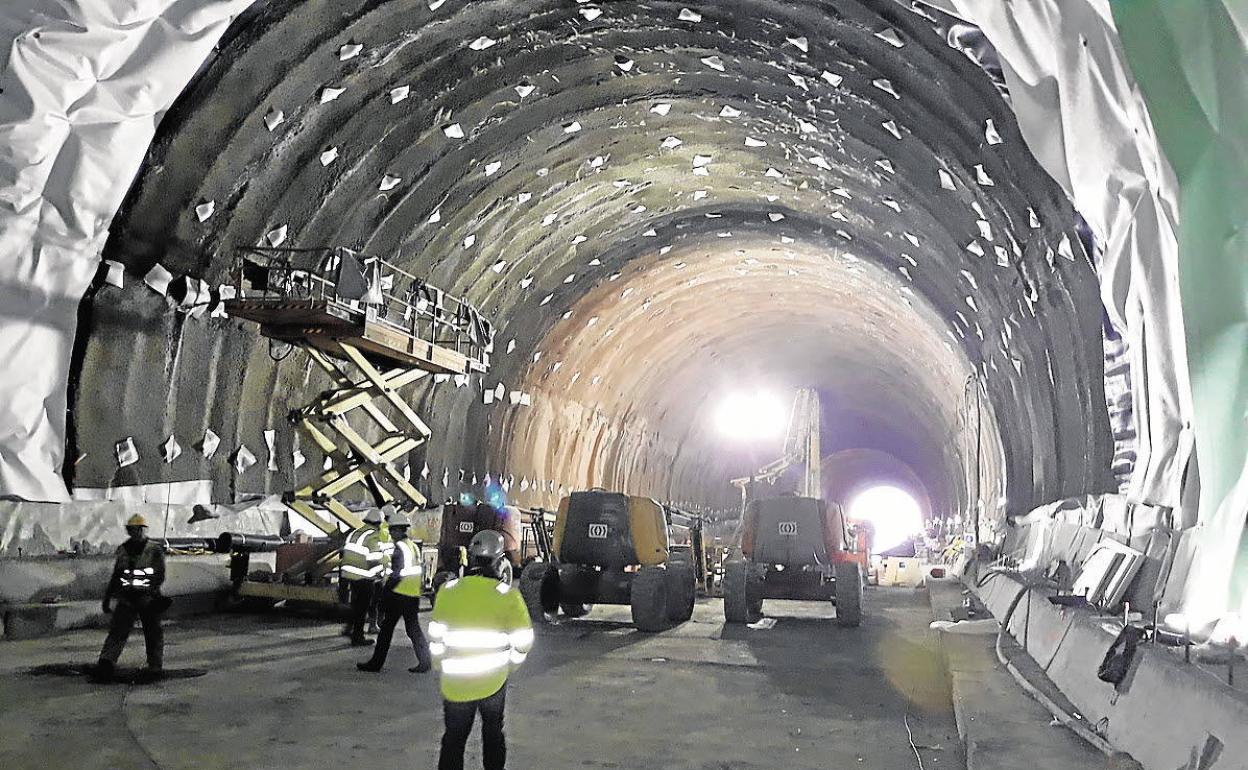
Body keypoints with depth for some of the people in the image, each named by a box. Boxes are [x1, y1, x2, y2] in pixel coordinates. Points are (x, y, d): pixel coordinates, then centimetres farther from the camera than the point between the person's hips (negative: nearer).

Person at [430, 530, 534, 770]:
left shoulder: (448, 591, -7)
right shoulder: (508, 595, -12)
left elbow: (436, 637, 0)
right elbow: (523, 640, -8)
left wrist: (442, 667, 15)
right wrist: (509, 665, 10)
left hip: (455, 684, 1)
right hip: (494, 681, -1)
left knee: (454, 738, 13)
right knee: (493, 732, 20)